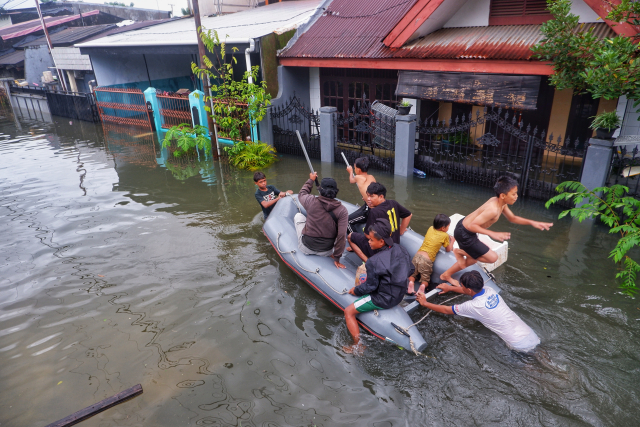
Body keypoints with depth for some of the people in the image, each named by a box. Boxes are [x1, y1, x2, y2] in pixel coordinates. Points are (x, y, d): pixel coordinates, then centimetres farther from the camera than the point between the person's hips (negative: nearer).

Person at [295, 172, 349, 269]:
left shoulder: (311, 201, -16)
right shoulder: (342, 211, -17)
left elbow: (302, 194, 9)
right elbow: (341, 236, -19)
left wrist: (311, 180, 25)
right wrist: (337, 259, -8)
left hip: (306, 248, 0)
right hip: (327, 252, 0)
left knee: (298, 216, 24)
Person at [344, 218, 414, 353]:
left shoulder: (374, 262, -28)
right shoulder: (400, 250, -7)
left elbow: (371, 286, -20)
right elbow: (410, 270, 7)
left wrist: (355, 290, -1)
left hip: (383, 300, -9)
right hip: (399, 295, 9)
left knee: (348, 312, 2)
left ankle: (358, 346, 6)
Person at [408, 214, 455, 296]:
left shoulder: (430, 229, 13)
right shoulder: (445, 236, 0)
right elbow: (448, 250, 11)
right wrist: (452, 241, 28)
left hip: (417, 256, 4)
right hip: (427, 260, -4)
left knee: (413, 274, 23)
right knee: (426, 279, 15)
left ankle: (411, 282, -6)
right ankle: (423, 286, -14)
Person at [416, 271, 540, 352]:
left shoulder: (474, 306, -17)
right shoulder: (489, 290, 2)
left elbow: (445, 310, -3)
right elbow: (469, 291, 26)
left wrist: (424, 303, 9)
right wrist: (450, 288, 33)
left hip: (519, 345, -7)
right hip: (532, 335, 7)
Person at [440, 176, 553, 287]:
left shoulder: (501, 202, -1)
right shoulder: (493, 210, -31)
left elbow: (512, 218, 16)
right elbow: (472, 226, -33)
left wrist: (532, 223, 5)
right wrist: (492, 234, -40)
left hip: (464, 226, 10)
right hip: (464, 234, -10)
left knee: (472, 260, 26)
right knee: (492, 257, -2)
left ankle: (446, 275, 34)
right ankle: (460, 252, 9)